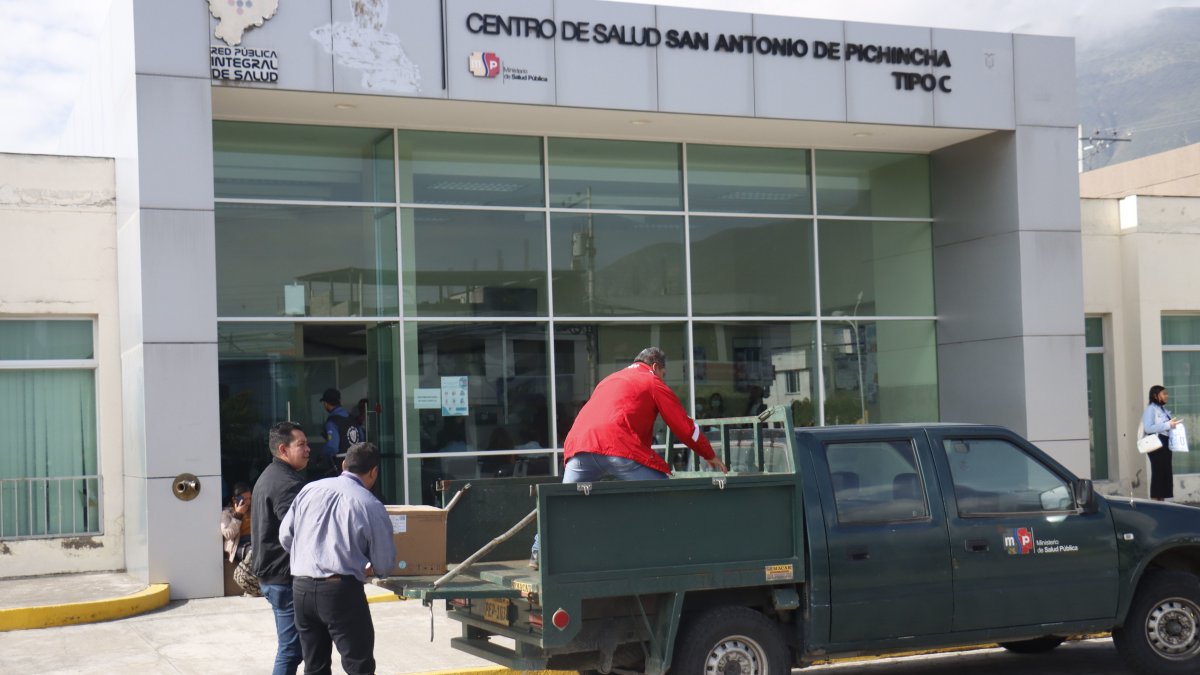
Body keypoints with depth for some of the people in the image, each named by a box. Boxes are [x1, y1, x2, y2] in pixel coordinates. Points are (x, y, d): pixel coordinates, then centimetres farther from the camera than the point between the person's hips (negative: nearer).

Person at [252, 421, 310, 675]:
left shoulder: (268, 477, 18)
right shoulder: (287, 483, -18)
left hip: (269, 574, 11)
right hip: (286, 578, -11)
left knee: (291, 647, 18)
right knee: (291, 649, -6)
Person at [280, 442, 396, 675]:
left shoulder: (310, 490, 5)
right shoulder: (371, 506, -7)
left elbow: (285, 536, 11)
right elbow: (384, 564, -2)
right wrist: (364, 568, 21)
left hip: (301, 587, 6)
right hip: (341, 591, -5)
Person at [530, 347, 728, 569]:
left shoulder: (608, 380, 35)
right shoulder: (653, 382, 16)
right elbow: (685, 427, 15)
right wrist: (711, 456, 27)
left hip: (579, 442, 6)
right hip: (619, 447, -5)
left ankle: (539, 553, 13)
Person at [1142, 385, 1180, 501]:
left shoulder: (1163, 409, 16)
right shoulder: (1151, 409, -10)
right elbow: (1148, 428, -21)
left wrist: (1173, 424, 3)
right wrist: (1168, 425, -21)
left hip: (1166, 443, 9)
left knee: (1166, 472, 8)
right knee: (1158, 472, -8)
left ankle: (1161, 500, 11)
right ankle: (1155, 500, -6)